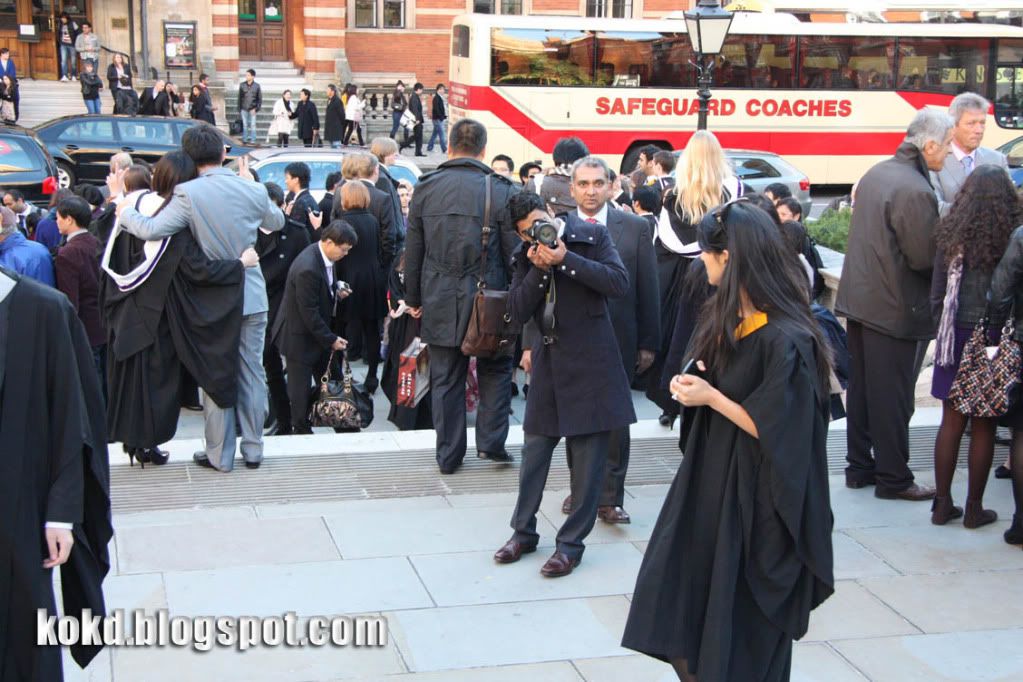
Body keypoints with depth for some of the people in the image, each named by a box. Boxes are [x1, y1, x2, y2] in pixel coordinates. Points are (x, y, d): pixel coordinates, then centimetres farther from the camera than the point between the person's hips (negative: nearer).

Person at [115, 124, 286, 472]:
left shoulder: (189, 194, -16)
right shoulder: (253, 190, -4)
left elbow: (150, 230, -22)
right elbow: (277, 222, 14)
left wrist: (125, 212, -2)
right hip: (252, 297, 3)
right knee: (252, 372, 11)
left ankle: (220, 453, 16)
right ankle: (253, 447, 19)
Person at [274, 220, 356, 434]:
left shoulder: (322, 255, -3)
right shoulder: (307, 268, -31)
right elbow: (309, 312, -25)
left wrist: (336, 290, -1)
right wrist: (331, 339, -18)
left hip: (317, 331, 9)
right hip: (299, 336, -9)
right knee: (301, 390, 4)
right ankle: (301, 431, 18)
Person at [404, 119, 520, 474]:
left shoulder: (425, 188, 0)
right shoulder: (500, 190, -8)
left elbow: (413, 250, 5)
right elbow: (514, 251, -5)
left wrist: (413, 297, 15)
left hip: (440, 301, 2)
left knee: (446, 378, 10)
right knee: (495, 370, 17)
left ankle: (448, 455, 17)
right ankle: (491, 441, 12)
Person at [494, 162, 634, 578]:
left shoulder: (592, 235, -6)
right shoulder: (525, 256, 5)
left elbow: (620, 283, -17)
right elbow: (517, 313, -2)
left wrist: (566, 258, -21)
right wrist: (539, 268, -15)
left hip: (591, 360, -4)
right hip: (548, 359, 4)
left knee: (589, 454, 1)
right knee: (534, 447, 11)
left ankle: (572, 543, 12)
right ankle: (524, 531, 27)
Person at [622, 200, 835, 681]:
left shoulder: (785, 340, -25)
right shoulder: (726, 316, 3)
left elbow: (776, 431, -24)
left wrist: (711, 397, -19)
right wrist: (692, 385, -4)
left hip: (754, 499, -9)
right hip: (709, 479, 9)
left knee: (742, 642, 8)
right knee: (685, 607, 16)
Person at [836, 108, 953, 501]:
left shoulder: (876, 174, 7)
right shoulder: (916, 191, -22)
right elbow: (925, 258, -21)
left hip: (859, 298, 9)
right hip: (894, 308, -9)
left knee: (861, 389, 16)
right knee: (892, 398, 2)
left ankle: (860, 467, 26)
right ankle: (893, 479, 12)